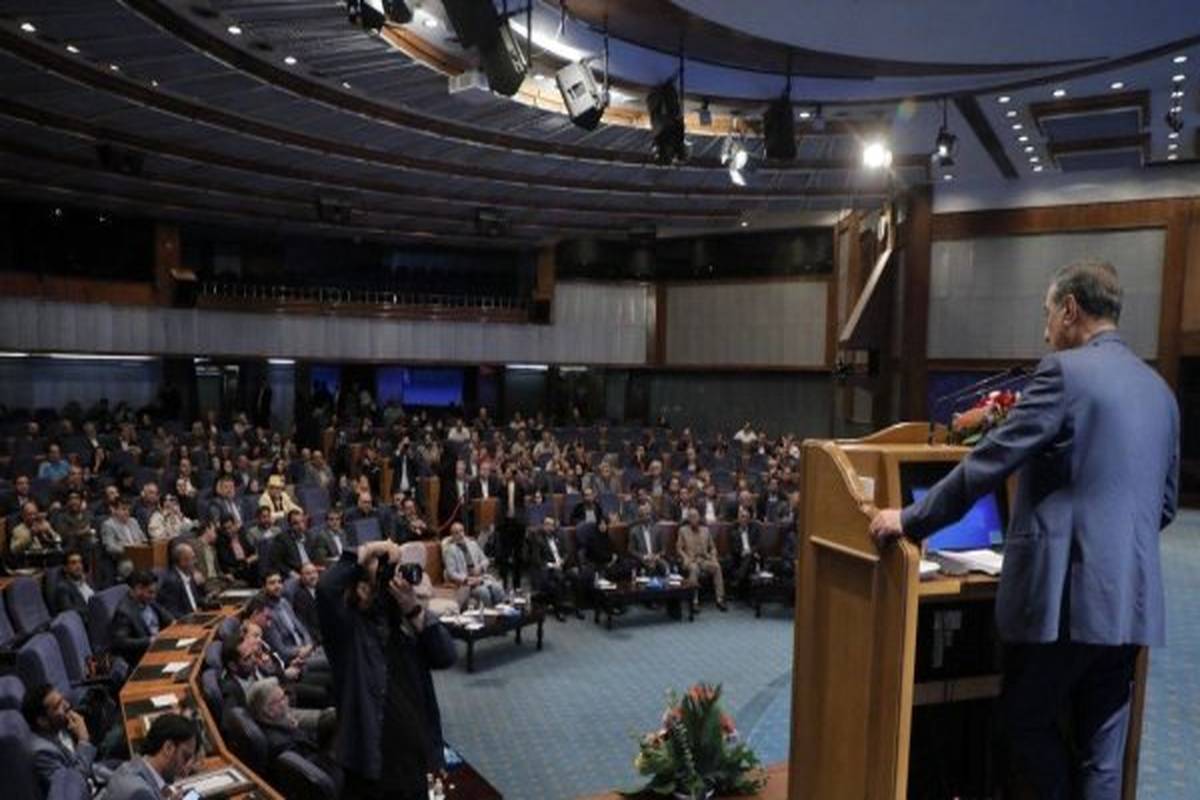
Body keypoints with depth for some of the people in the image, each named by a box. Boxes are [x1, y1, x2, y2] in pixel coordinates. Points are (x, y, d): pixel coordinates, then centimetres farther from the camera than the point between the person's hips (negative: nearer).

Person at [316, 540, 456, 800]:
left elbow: (445, 657, -8)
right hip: (370, 761, -5)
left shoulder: (405, 620, 4)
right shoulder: (348, 626, -10)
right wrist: (367, 551, -23)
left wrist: (414, 609, -17)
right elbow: (326, 589, -30)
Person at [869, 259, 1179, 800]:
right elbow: (1164, 506, 19)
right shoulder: (1159, 390, 13)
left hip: (1065, 592, -7)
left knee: (1027, 720, 12)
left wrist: (910, 521, -5)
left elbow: (987, 463, -14)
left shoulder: (1065, 371, -10)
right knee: (1102, 748, 14)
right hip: (1131, 598, 8)